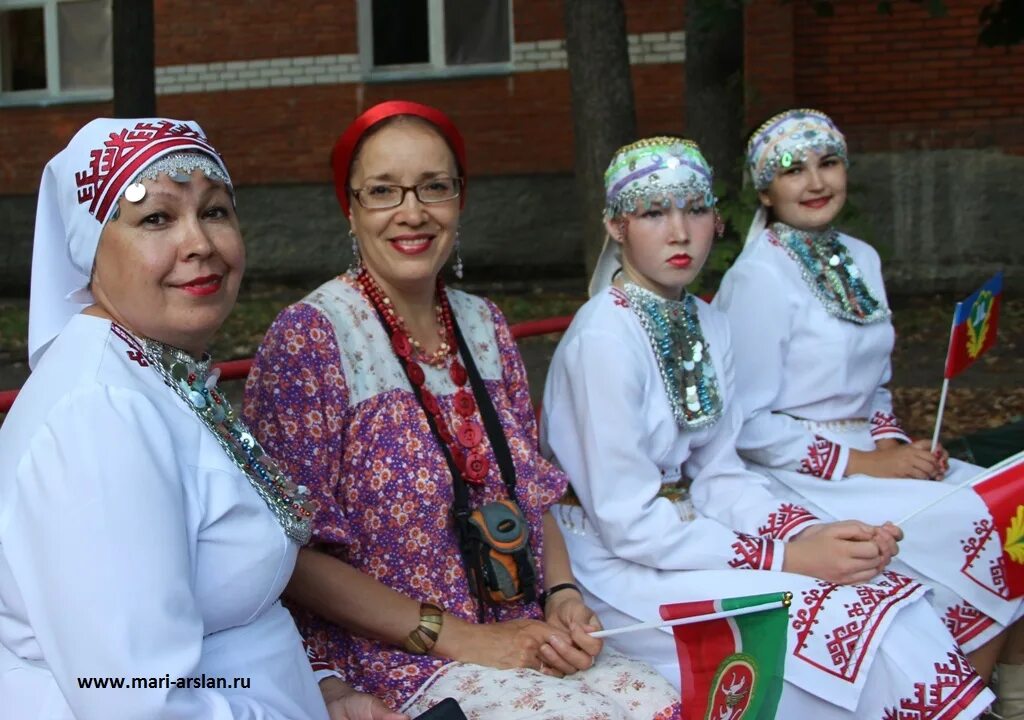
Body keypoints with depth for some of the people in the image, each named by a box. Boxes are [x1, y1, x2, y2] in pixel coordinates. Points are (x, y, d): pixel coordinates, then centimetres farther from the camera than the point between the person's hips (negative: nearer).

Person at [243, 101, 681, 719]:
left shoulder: (485, 325, 9)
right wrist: (461, 638, -16)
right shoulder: (308, 338, -10)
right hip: (389, 659, -6)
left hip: (521, 639, 6)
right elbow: (295, 553, -13)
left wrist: (563, 597, -3)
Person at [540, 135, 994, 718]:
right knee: (850, 624, -18)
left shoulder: (708, 325, 4)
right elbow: (627, 522, -21)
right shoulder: (603, 338, -19)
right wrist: (786, 558, -21)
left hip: (683, 535, 7)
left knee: (886, 592, -11)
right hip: (620, 566, -7)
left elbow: (718, 474, 5)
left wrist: (810, 534, -12)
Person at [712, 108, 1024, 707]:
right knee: (975, 524, -20)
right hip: (795, 475, -7)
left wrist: (893, 444, -2)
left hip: (866, 452, 8)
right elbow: (750, 426, -15)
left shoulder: (861, 259, 11)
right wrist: (863, 464, -17)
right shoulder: (759, 278, -13)